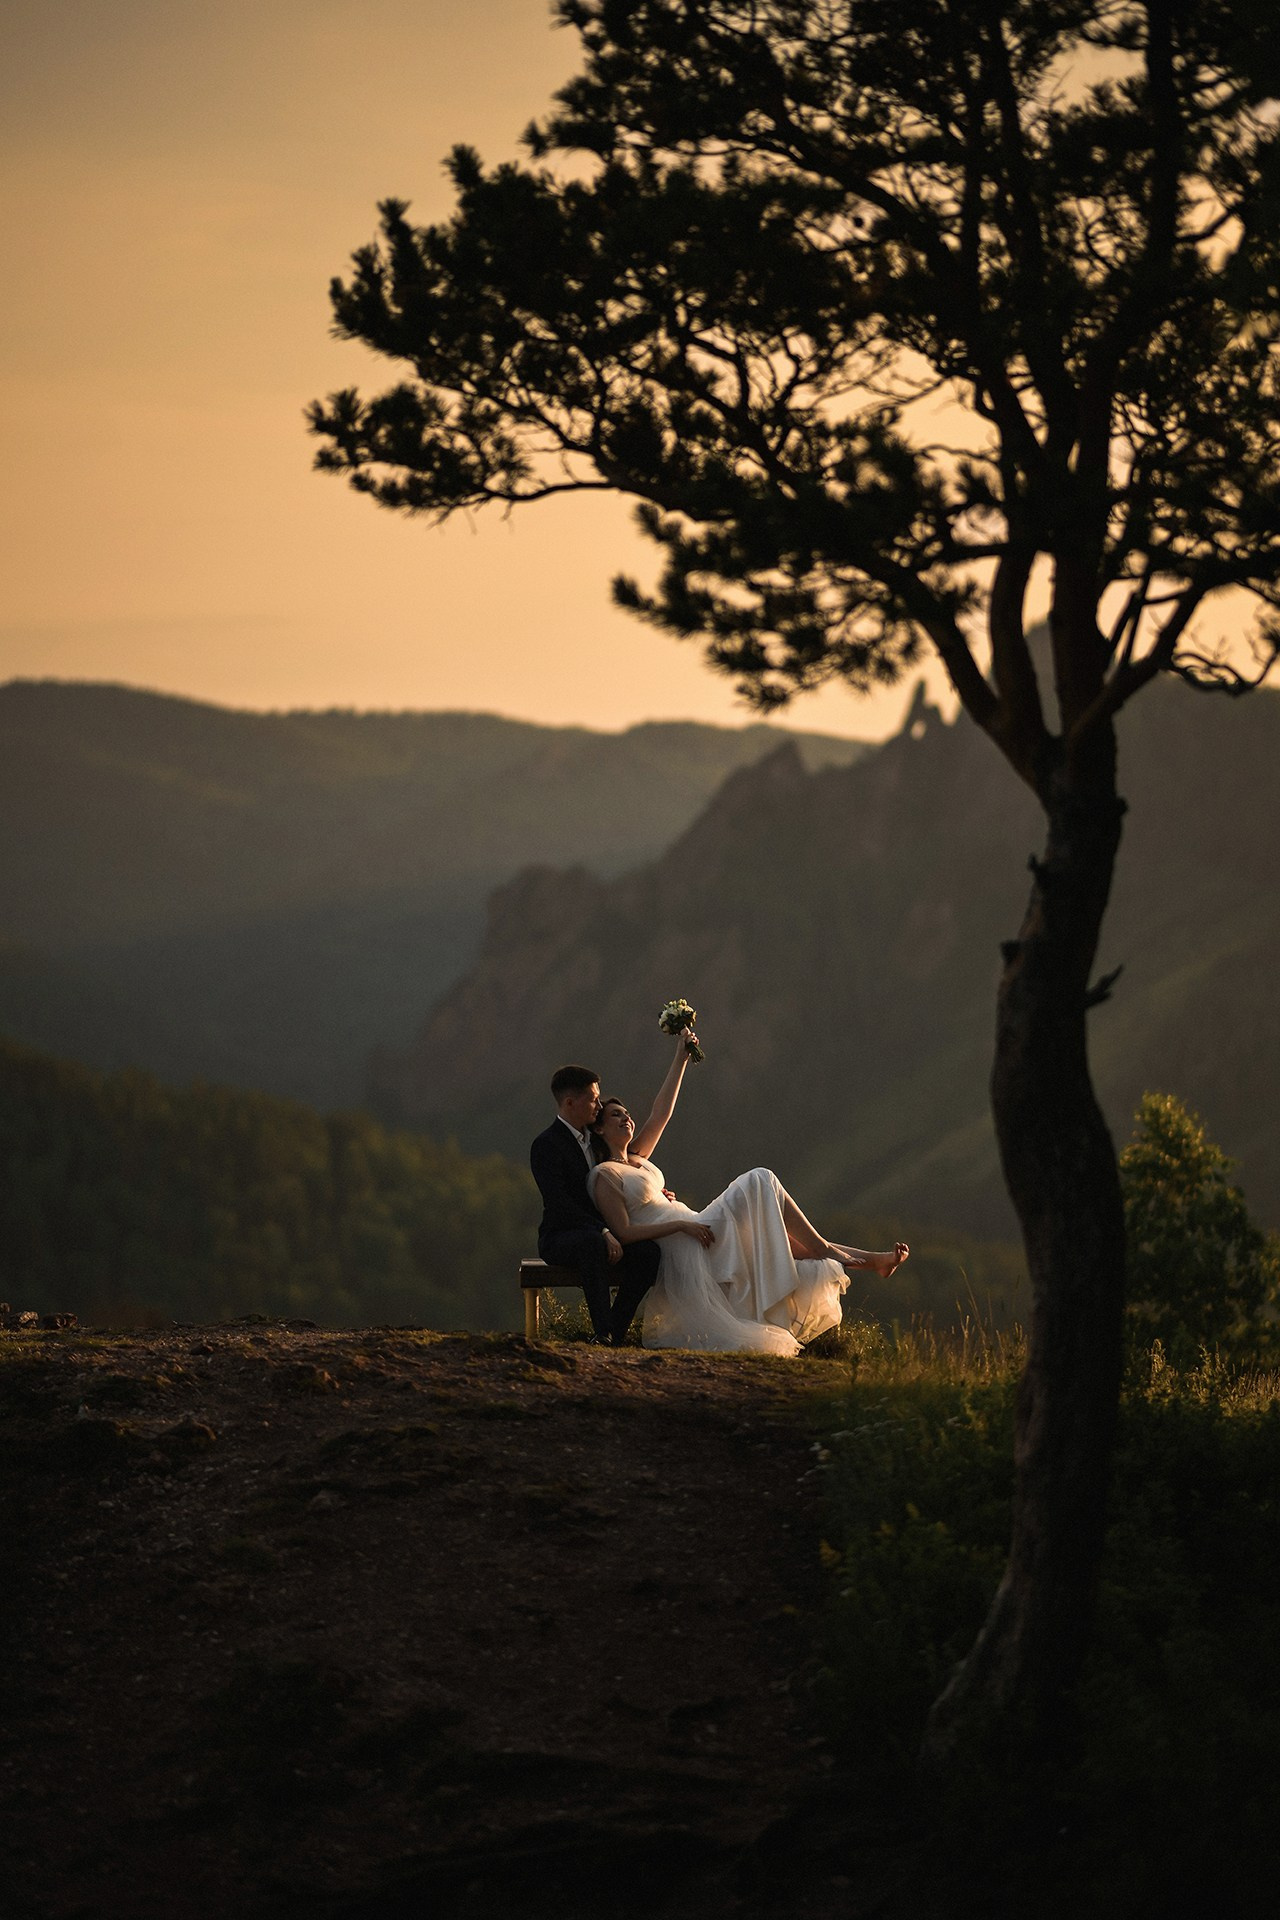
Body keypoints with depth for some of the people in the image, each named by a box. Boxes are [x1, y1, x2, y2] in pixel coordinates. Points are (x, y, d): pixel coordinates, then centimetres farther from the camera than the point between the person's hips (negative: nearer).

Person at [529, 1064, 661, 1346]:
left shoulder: (595, 1137, 15)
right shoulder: (546, 1145, -11)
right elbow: (560, 1204, -22)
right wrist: (603, 1233, -29)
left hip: (601, 1234, 7)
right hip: (560, 1237, -7)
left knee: (648, 1251, -23)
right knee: (593, 1243, -41)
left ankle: (616, 1332, -22)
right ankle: (604, 1331, -40)